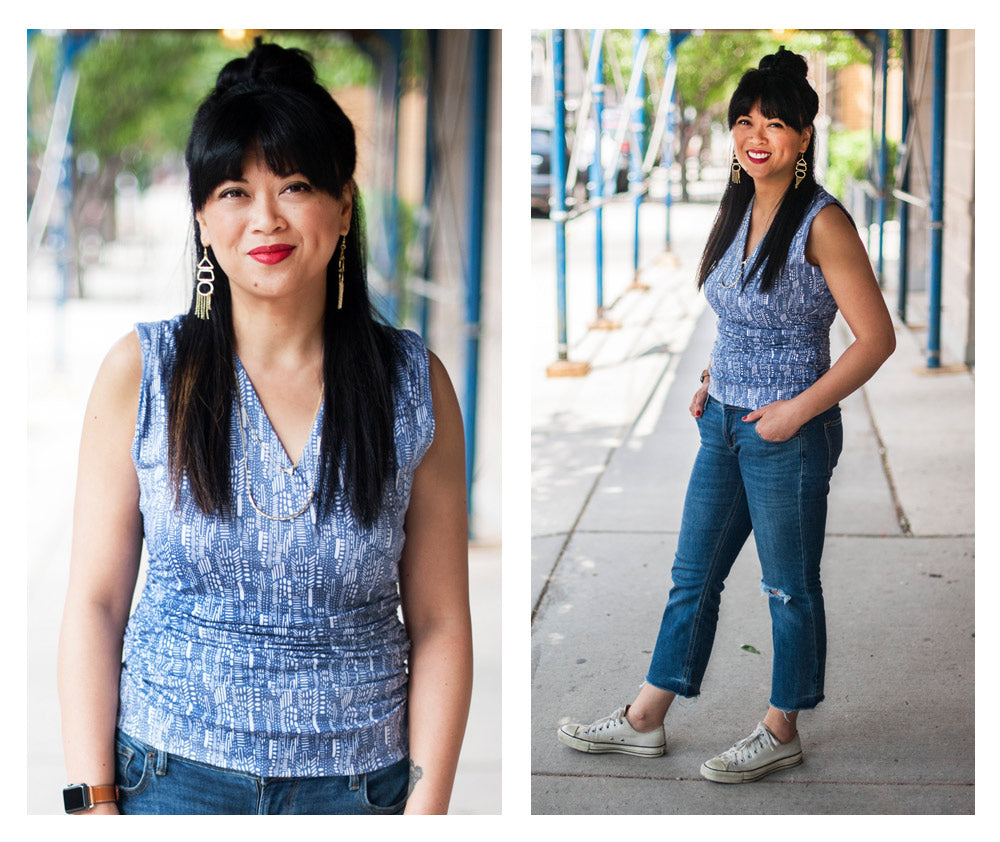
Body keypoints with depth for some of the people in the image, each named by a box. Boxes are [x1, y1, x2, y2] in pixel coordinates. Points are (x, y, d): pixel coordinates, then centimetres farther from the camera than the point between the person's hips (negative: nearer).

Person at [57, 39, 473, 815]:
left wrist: (427, 809, -8)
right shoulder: (141, 372, -4)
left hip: (359, 781, 1)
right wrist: (95, 800, -9)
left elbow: (440, 624, -3)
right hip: (172, 776, 0)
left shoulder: (414, 385, -3)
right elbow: (95, 604, -4)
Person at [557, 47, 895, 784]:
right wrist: (715, 378, 9)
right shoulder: (741, 209, 7)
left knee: (790, 588, 8)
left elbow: (876, 337, -18)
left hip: (789, 438, -8)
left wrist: (796, 411, -18)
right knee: (693, 576, 15)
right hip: (724, 424, 8)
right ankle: (645, 721, 26)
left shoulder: (822, 223, -17)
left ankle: (782, 734, 25)